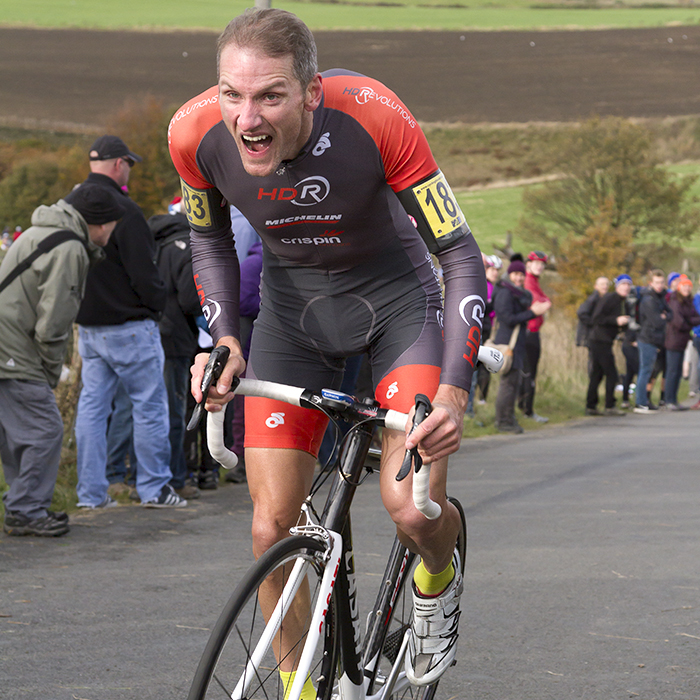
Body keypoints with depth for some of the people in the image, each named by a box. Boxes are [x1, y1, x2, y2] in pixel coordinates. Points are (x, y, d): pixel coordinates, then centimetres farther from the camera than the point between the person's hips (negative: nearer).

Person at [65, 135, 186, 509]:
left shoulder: (67, 207, 8)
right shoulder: (123, 210, -17)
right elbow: (144, 272, -18)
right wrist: (157, 305, -1)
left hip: (88, 326, 8)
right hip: (129, 325, -8)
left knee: (92, 405, 9)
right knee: (150, 404, 2)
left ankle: (91, 492, 10)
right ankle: (154, 488, 5)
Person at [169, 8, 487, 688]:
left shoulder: (374, 117, -32)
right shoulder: (196, 132, -22)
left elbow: (460, 254, -25)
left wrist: (453, 394, -34)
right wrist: (224, 340, -13)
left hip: (395, 289, -2)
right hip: (292, 302, 3)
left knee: (412, 508, -18)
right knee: (273, 528, -5)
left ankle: (436, 583, 18)